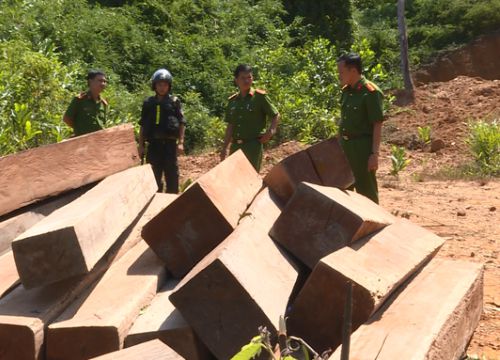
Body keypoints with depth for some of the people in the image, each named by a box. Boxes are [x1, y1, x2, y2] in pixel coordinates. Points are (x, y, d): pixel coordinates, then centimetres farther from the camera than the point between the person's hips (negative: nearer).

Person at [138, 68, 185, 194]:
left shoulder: (174, 101, 3)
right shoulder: (148, 103, 9)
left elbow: (181, 123, 0)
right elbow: (143, 126, 11)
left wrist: (181, 142, -9)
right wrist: (141, 145, 6)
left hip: (169, 143, -2)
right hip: (153, 143, 2)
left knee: (172, 175, 1)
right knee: (153, 176, 7)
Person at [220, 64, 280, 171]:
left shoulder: (260, 97, -3)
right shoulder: (232, 101, 10)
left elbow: (275, 115, 4)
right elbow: (230, 126, 14)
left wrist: (271, 131, -13)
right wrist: (225, 148, 11)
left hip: (253, 145, -5)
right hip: (235, 146, 5)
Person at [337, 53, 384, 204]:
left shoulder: (371, 92, -14)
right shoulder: (346, 90, 9)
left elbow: (377, 125, -15)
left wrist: (374, 154, -19)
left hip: (362, 146, -8)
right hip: (345, 145, 8)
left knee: (366, 190, 1)